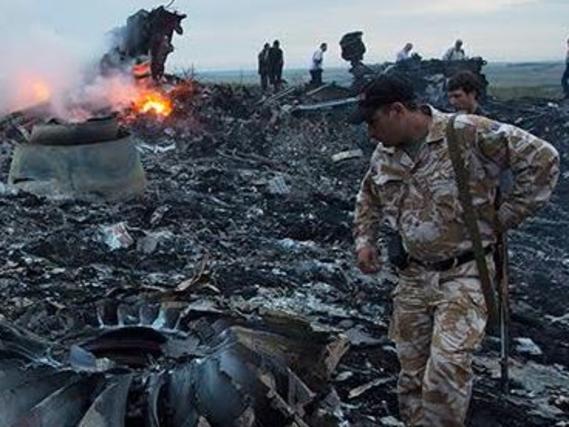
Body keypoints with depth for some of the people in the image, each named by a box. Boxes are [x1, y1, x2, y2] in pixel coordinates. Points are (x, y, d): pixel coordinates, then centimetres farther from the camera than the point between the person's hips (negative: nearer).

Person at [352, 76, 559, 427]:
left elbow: (542, 158, -16)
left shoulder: (469, 133, -17)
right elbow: (369, 198, 23)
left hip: (465, 274, -6)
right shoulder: (385, 155, 5)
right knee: (412, 370, 12)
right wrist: (365, 240, 8)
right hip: (414, 276, 6)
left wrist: (506, 217, -13)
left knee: (447, 366, -19)